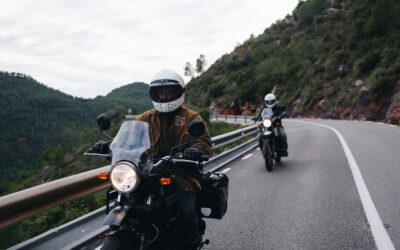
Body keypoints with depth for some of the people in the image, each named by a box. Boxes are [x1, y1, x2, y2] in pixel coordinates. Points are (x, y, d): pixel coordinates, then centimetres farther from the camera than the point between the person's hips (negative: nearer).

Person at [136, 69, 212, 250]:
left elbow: (204, 139, -10)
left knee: (187, 211, -22)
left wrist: (197, 149, -35)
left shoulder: (191, 118, 5)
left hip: (182, 173, -3)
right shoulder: (147, 118, 14)